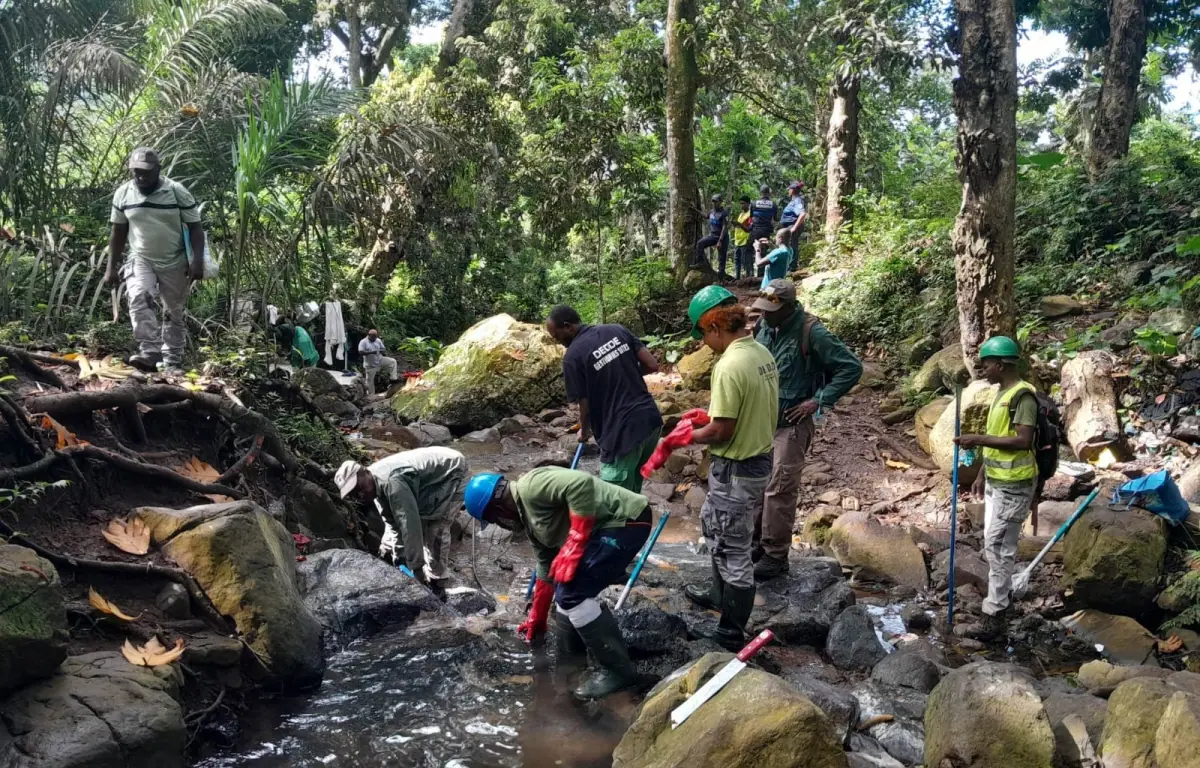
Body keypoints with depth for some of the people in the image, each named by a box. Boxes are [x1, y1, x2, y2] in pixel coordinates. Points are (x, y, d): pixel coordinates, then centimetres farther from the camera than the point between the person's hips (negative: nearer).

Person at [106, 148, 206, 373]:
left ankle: (172, 361, 21)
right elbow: (118, 232, 8)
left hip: (175, 263, -1)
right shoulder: (123, 194, -1)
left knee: (174, 312, 8)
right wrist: (112, 266, 7)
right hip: (140, 260, 1)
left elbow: (195, 227, -7)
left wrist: (198, 260, -18)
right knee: (138, 298, -26)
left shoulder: (177, 192, -10)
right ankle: (150, 352, -29)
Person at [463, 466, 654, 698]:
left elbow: (582, 483, -29)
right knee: (565, 585, 18)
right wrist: (537, 620, 39)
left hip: (626, 520, -11)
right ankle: (569, 658, 31)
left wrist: (574, 545, -23)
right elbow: (547, 570, 29)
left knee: (571, 593, -12)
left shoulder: (530, 487, -14)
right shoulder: (530, 520, 18)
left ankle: (619, 671, -3)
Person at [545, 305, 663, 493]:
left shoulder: (573, 356, -10)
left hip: (623, 431, -7)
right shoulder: (618, 330, 7)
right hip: (651, 418, 7)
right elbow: (652, 365, 5)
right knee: (632, 491, 23)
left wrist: (584, 432, 15)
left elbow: (585, 406, -6)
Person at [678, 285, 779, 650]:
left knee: (733, 551, 4)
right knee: (713, 526, 28)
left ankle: (732, 634, 17)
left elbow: (722, 431, -23)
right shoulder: (762, 353, 2)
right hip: (760, 458, 9)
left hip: (736, 469, -9)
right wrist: (711, 413, 15)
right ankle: (721, 595, 45)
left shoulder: (730, 365, -26)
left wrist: (688, 437, -6)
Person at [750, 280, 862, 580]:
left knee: (779, 490, -4)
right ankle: (757, 542, 28)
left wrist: (819, 400, -16)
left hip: (791, 424, -7)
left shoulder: (811, 333, -16)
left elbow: (852, 367, -15)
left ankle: (775, 556, 7)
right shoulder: (765, 327, 3)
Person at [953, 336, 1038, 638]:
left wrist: (978, 440, -24)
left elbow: (1022, 441, -25)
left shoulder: (1023, 396, -17)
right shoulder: (1001, 394, 13)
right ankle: (1002, 594, 30)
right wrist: (982, 474, 21)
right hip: (996, 481, 10)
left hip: (1014, 485, -10)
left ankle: (994, 611, 0)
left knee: (999, 546, -6)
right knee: (994, 543, 17)